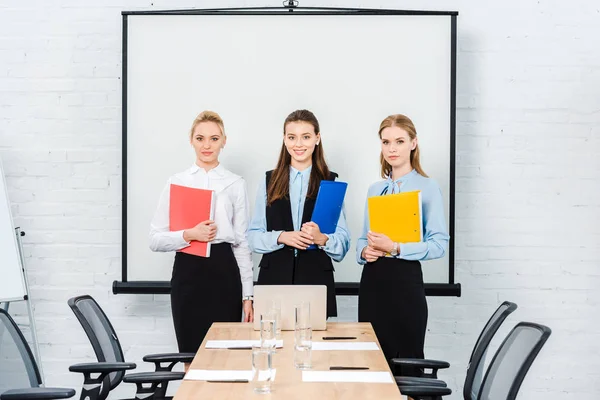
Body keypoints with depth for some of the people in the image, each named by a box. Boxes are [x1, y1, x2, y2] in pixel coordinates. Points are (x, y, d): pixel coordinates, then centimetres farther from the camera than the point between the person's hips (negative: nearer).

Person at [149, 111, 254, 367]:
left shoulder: (235, 184, 6)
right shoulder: (177, 182, 6)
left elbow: (243, 242, 7)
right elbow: (156, 240, 3)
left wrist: (248, 295, 3)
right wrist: (189, 235, -15)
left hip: (224, 272, 0)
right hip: (188, 272, 0)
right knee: (192, 358, 3)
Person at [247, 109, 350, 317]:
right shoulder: (269, 181, 10)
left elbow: (343, 241, 1)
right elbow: (253, 236, 6)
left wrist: (322, 239, -19)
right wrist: (281, 237, -12)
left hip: (316, 278, -1)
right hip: (274, 278, 1)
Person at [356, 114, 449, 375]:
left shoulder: (427, 187, -5)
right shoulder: (375, 189, 12)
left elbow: (439, 243, -12)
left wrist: (395, 248, -21)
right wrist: (364, 251, -4)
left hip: (405, 280, -5)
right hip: (372, 281, 5)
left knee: (405, 363, -1)